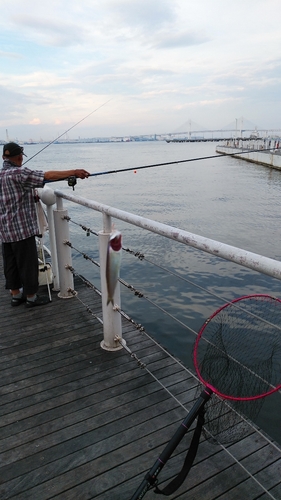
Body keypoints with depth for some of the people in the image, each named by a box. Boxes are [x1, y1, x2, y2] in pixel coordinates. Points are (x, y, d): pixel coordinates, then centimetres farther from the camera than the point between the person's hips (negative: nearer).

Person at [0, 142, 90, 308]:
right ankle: (31, 297, 13)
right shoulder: (19, 173, -15)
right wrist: (73, 172, -18)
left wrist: (30, 196, 17)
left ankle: (16, 295, 26)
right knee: (28, 263, 3)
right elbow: (47, 175, -21)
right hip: (22, 228, -8)